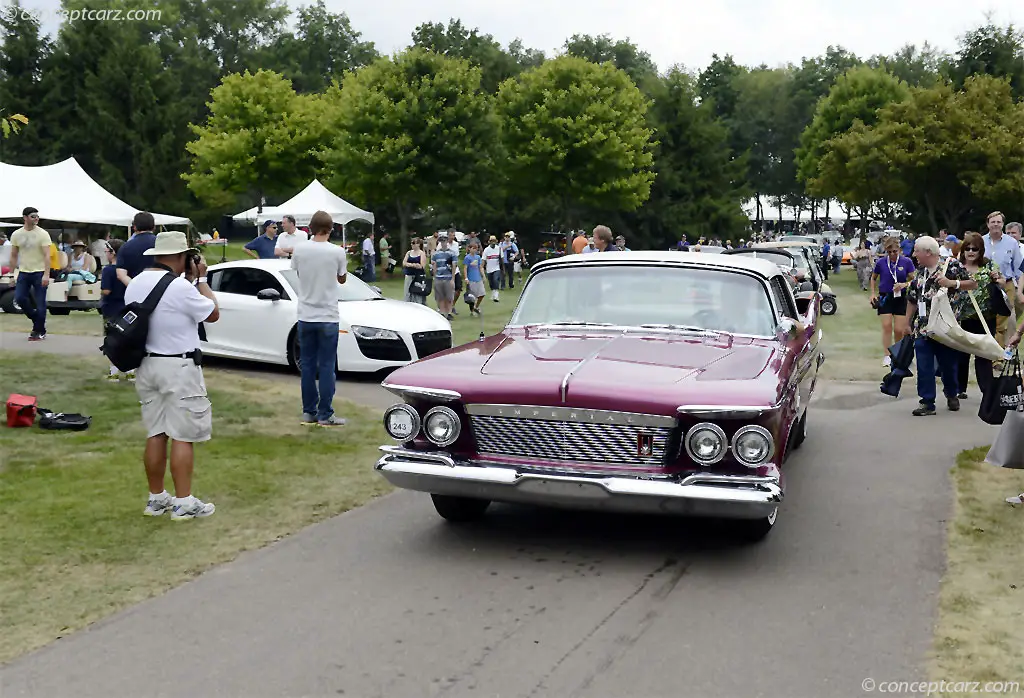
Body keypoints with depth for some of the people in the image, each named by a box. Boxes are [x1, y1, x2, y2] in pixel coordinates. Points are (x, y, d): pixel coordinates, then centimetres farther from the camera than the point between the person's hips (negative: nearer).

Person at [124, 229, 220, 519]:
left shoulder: (135, 284, 7)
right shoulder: (180, 286, -18)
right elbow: (213, 314, -6)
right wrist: (200, 278, 2)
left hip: (147, 364, 8)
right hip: (178, 367, -8)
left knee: (155, 434, 13)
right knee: (182, 436, -2)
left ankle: (156, 498, 19)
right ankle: (184, 503, 0)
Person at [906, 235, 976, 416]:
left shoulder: (952, 265, -5)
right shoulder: (920, 273, 11)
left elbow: (973, 284, -6)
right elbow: (912, 300, 17)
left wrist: (952, 283, -18)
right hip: (922, 328, 4)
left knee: (948, 364, 10)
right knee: (924, 367, -1)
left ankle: (952, 395, 33)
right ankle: (927, 402, 3)